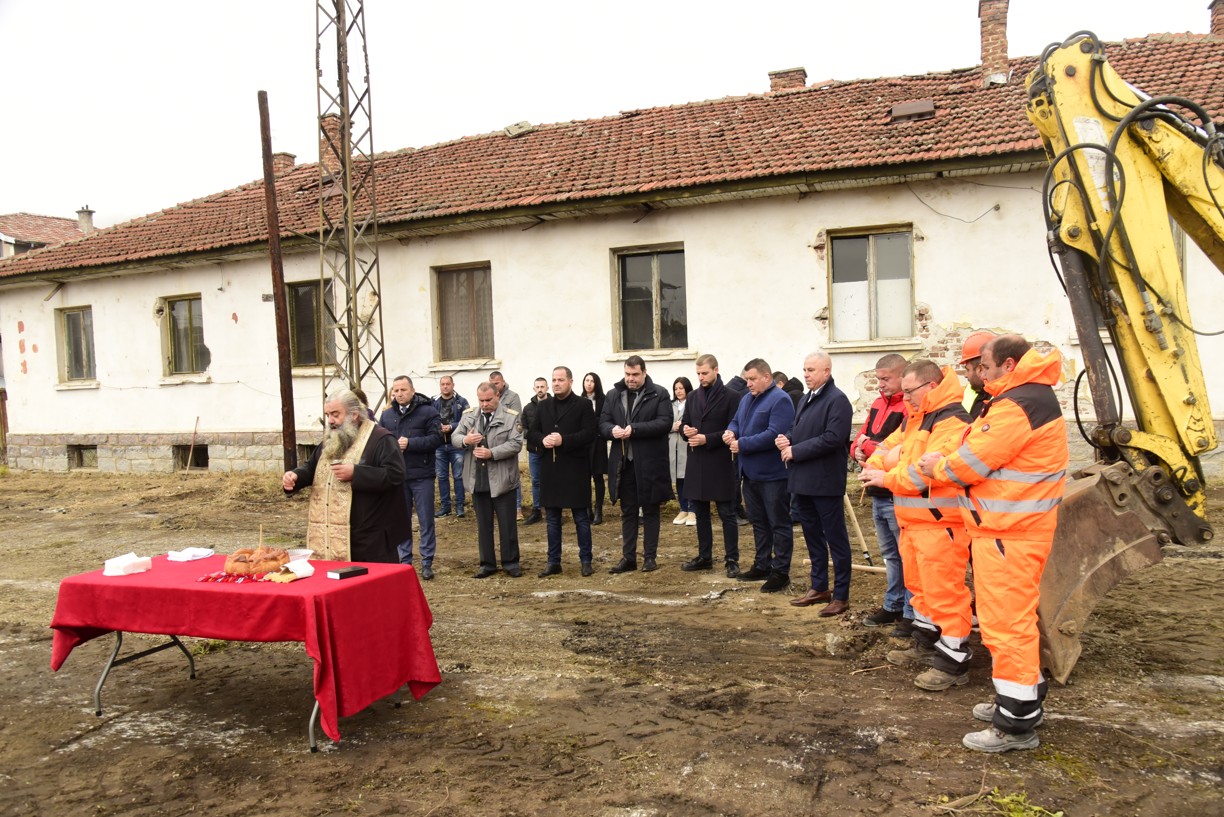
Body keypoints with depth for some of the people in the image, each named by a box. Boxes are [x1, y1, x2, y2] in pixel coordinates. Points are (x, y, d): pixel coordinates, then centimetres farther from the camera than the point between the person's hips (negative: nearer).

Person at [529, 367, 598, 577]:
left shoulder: (583, 405, -2)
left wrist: (564, 440, -20)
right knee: (553, 518, 11)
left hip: (575, 469, -4)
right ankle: (553, 561, 19)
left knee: (581, 518, 4)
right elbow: (531, 433, 11)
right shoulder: (543, 406, 12)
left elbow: (591, 433, -12)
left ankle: (586, 560, 14)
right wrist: (543, 440, -10)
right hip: (550, 469, 5)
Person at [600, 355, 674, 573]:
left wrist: (634, 429, -20)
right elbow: (603, 422, 10)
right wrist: (612, 430, -14)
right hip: (623, 463, 4)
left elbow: (665, 422, -13)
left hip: (650, 463, -4)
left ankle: (650, 556, 16)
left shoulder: (659, 394, -3)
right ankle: (628, 557, 18)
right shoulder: (613, 395, 11)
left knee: (650, 511, 7)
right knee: (628, 512, 11)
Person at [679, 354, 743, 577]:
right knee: (700, 513, 13)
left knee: (727, 514, 1)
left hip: (721, 464, -6)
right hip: (696, 464, 6)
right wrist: (686, 430, -7)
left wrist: (708, 439, -18)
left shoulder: (732, 397, -6)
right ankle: (704, 557, 23)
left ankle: (732, 560, 8)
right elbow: (684, 424, 16)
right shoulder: (693, 398, 13)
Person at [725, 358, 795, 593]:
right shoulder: (747, 399, 13)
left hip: (773, 474, -9)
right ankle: (762, 565, 28)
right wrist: (730, 432, -4)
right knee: (758, 522, 17)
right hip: (750, 473, 9)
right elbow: (736, 421, 20)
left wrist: (742, 445, -21)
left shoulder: (780, 400, -15)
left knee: (779, 523, 1)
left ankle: (781, 572, 7)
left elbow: (774, 435, -25)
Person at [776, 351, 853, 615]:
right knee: (812, 536, 17)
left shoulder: (837, 400, -12)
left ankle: (841, 595, 11)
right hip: (802, 480, 9)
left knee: (836, 539, 2)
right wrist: (787, 440, 0)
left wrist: (795, 451, -17)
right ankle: (819, 587, 30)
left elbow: (832, 438, -22)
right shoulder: (805, 400, 15)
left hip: (825, 481, -9)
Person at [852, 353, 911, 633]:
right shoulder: (878, 404, 13)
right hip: (878, 493, 9)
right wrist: (858, 450, -6)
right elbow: (860, 439, 17)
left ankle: (913, 613, 11)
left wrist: (870, 447, -15)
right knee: (890, 554, 20)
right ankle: (893, 606, 33)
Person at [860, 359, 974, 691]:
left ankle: (953, 662, 3)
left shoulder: (953, 421, -17)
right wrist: (874, 464, -5)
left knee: (943, 590, -6)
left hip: (940, 522, -10)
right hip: (913, 520, 10)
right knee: (919, 585, 20)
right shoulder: (915, 418, 15)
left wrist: (887, 478, -18)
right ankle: (926, 644, 35)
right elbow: (891, 444, 16)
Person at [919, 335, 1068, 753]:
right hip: (1012, 526, 11)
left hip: (1008, 531, -11)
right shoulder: (1031, 397, 16)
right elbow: (991, 454, 17)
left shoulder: (1018, 405, -19)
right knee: (1015, 616, 20)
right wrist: (946, 464, 4)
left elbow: (976, 461, -17)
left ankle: (1017, 723, 4)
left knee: (1005, 620, -5)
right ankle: (1023, 699, 34)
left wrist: (937, 467, 1)